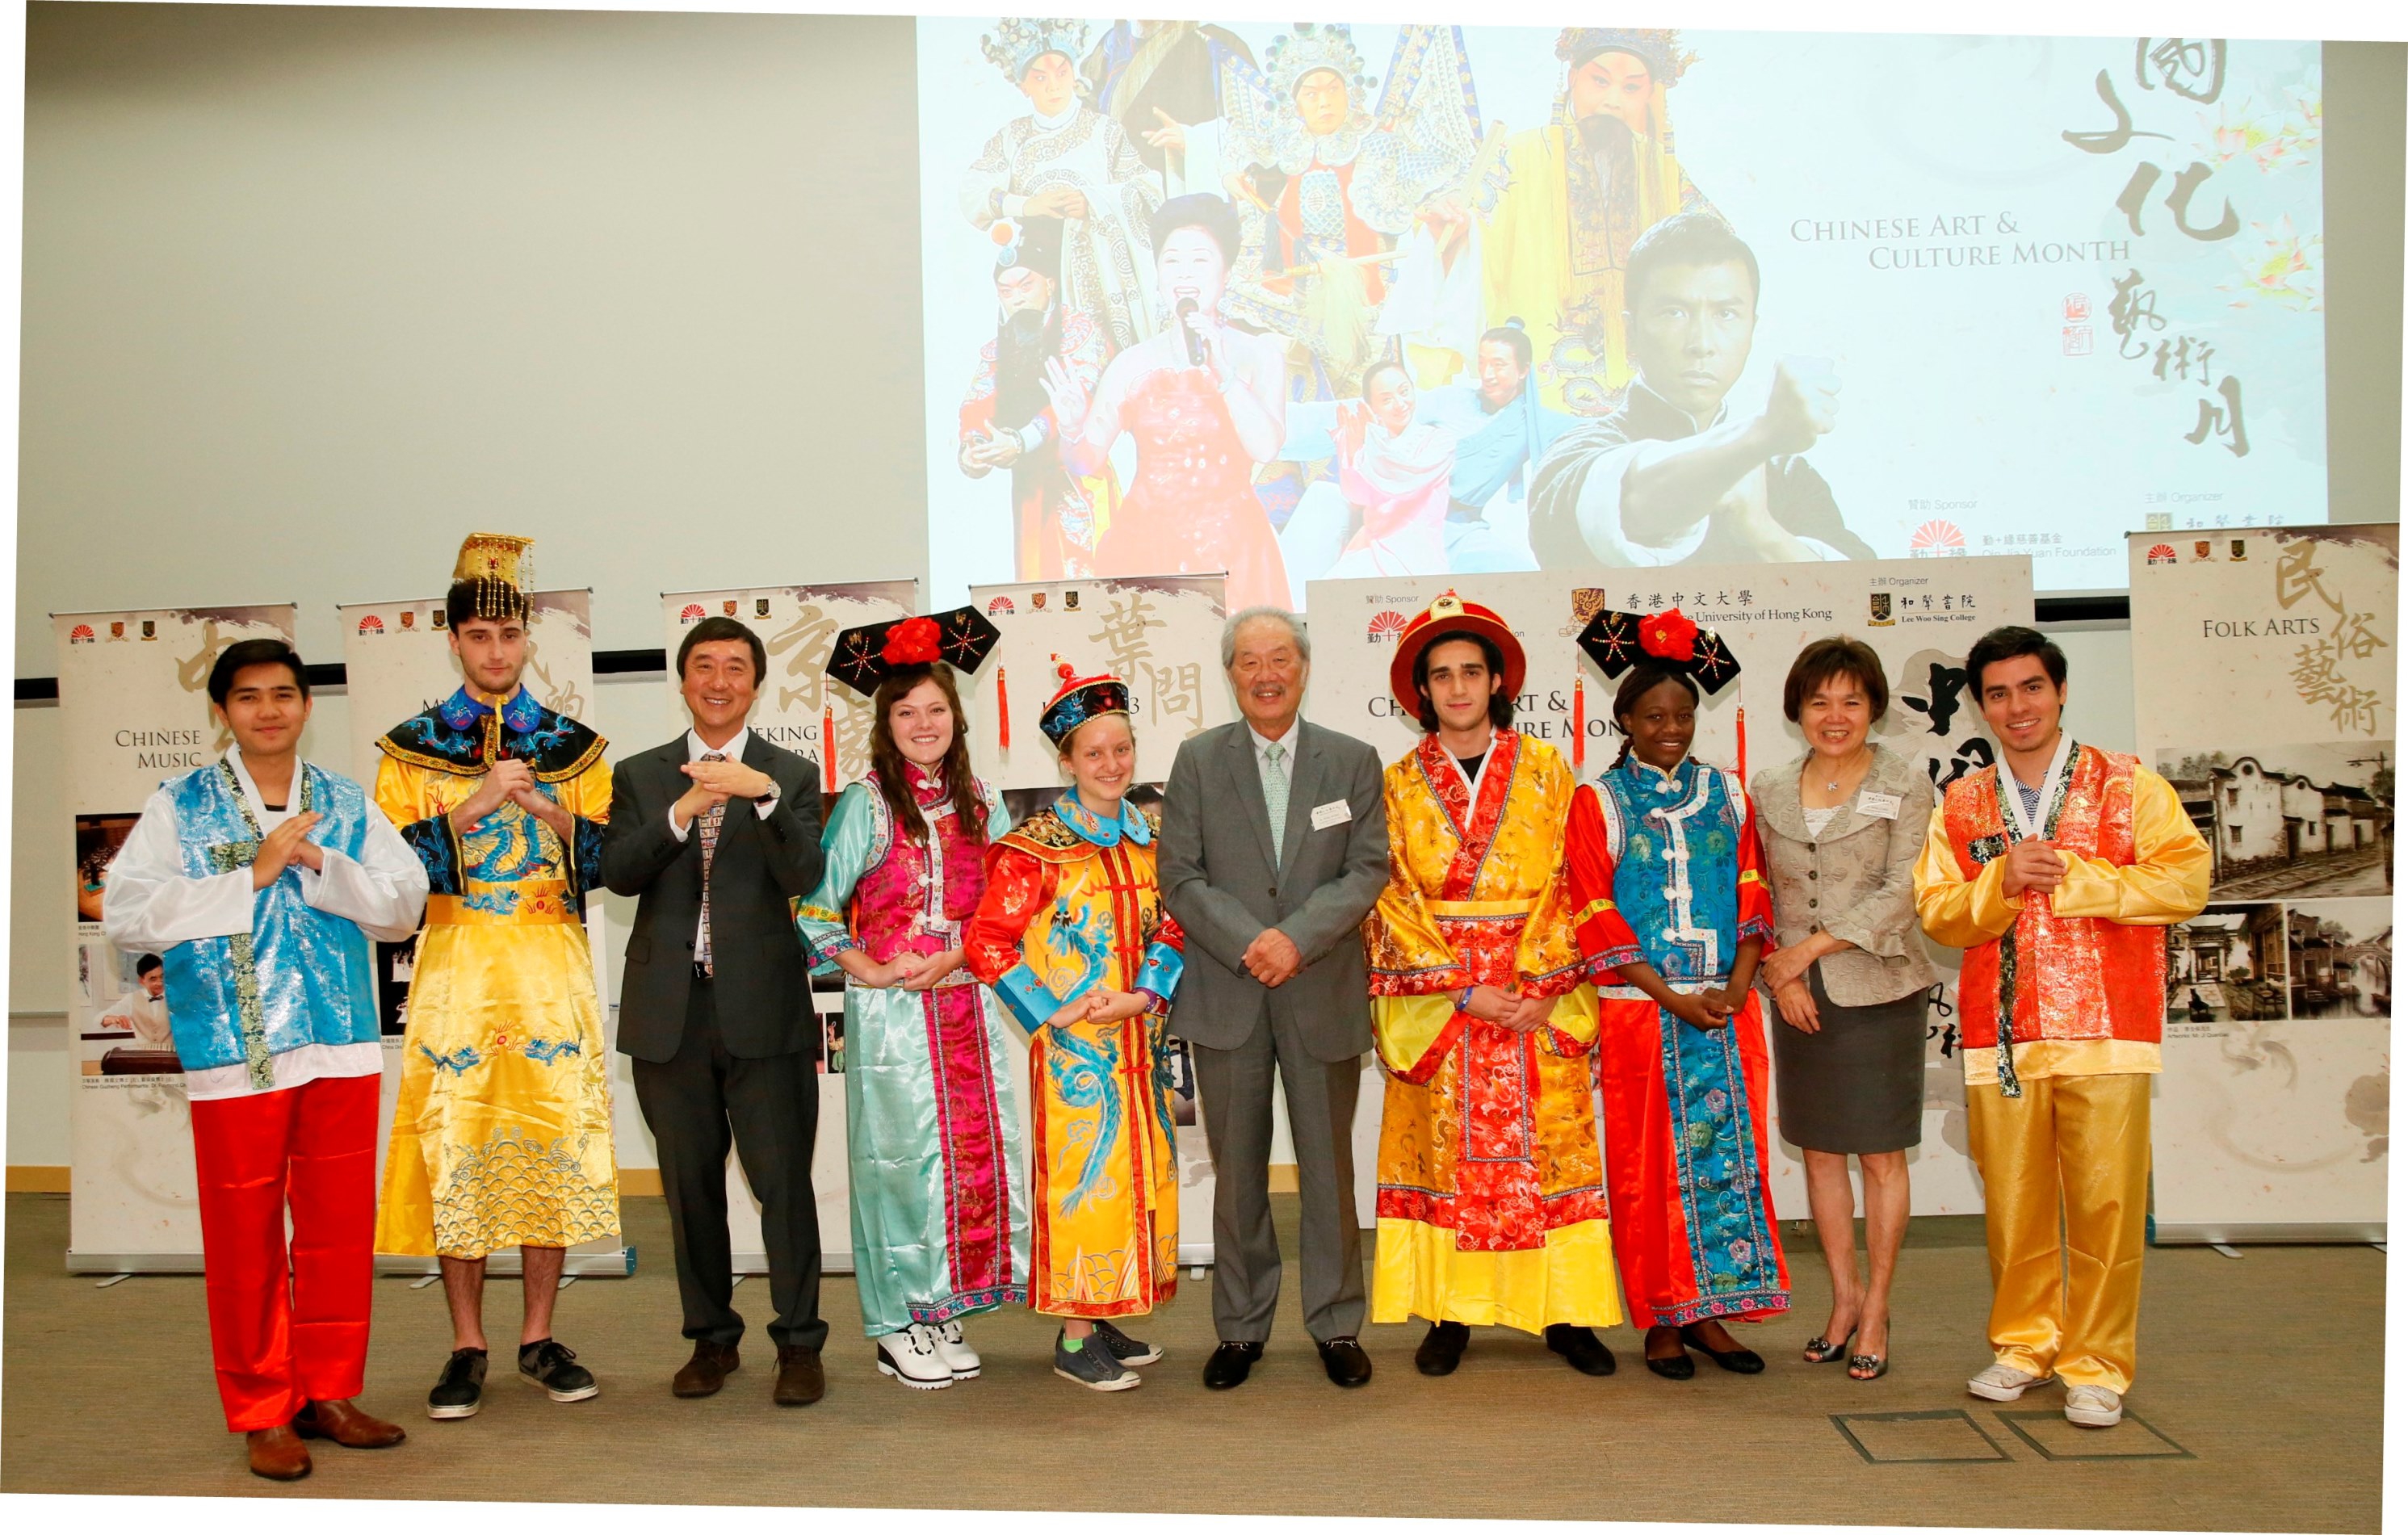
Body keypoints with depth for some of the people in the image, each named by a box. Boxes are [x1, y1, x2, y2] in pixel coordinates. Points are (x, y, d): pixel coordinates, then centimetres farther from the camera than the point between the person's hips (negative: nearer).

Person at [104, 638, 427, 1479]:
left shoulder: (345, 804, 9)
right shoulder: (180, 807, 2)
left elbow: (405, 904, 3)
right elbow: (125, 915, -9)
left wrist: (316, 863, -11)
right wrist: (251, 877, -14)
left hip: (341, 1046, 3)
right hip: (233, 1053, -3)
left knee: (341, 1228, 9)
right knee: (245, 1238, 5)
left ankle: (327, 1394, 24)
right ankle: (262, 1413, 19)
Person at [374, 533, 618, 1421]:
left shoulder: (575, 747, 8)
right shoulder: (412, 748, 6)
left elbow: (607, 864, 3)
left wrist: (552, 812, -14)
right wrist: (473, 805, -15)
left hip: (552, 970, 1)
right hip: (456, 969, -1)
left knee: (554, 1143, 1)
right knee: (457, 1148, 0)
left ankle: (538, 1338, 14)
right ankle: (468, 1347, 12)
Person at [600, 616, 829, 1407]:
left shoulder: (792, 774, 5)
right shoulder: (640, 775, 11)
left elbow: (803, 879, -9)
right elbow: (617, 872, -4)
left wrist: (763, 795, -24)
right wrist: (682, 811, -18)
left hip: (764, 1007, -2)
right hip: (670, 1012, 3)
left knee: (783, 1180, -2)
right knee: (690, 1184, 11)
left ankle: (799, 1343, 9)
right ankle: (711, 1337, 24)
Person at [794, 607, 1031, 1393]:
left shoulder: (981, 802, 9)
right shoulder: (865, 804, -3)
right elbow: (814, 906, -3)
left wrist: (951, 958, -6)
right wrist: (867, 968, -11)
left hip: (967, 1005, 4)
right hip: (891, 1010, -4)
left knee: (976, 1150, 4)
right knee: (903, 1157, -1)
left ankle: (942, 1311, 18)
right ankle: (897, 1326, 11)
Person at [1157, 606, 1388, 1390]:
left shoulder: (1353, 760, 5)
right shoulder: (1198, 759, 4)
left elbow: (1368, 870, -1)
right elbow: (1180, 875, -1)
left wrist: (1297, 938, -15)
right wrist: (1248, 945, -14)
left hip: (1323, 994, 0)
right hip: (1226, 995, 0)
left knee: (1329, 1167, 7)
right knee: (1237, 1171, 8)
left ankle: (1335, 1325, 21)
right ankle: (1240, 1329, 20)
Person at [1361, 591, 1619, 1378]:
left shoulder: (1545, 769, 6)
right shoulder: (1398, 784, 6)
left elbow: (1564, 885, 1)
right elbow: (1392, 900, 0)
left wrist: (1535, 984, -11)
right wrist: (1463, 990, -10)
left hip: (1537, 1000, 0)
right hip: (1433, 1001, 0)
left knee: (1547, 1145, 1)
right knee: (1443, 1152, 2)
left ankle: (1563, 1313, 10)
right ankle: (1448, 1314, 11)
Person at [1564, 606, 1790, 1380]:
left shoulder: (1726, 794, 10)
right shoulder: (1599, 802, 0)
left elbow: (1752, 895, 8)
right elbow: (1596, 916, -6)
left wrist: (1736, 986, -7)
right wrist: (1672, 998, -12)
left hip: (1726, 1007, 3)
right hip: (1640, 1010, -3)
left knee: (1727, 1154, 4)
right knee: (1650, 1165, 1)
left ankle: (1710, 1310, 16)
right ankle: (1661, 1322, 12)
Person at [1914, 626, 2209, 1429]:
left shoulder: (2130, 786, 5)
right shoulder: (1960, 807, 13)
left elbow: (2185, 882, -6)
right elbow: (1938, 912, 6)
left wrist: (2068, 874, -12)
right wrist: (2003, 880, -13)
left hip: (2104, 1030, -2)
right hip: (2001, 1038, 2)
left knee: (2105, 1203, -2)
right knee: (2011, 1202, 7)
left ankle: (2096, 1365, 10)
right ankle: (2023, 1345, 23)